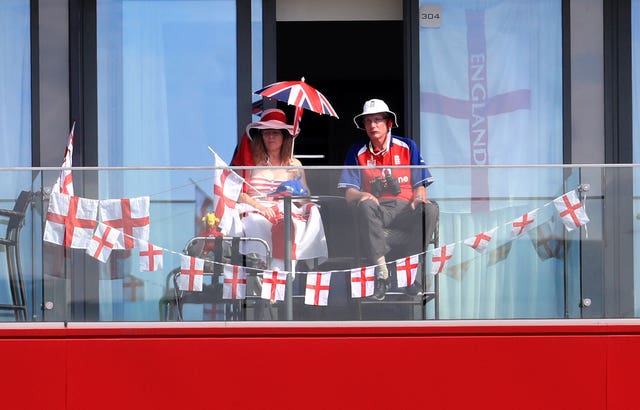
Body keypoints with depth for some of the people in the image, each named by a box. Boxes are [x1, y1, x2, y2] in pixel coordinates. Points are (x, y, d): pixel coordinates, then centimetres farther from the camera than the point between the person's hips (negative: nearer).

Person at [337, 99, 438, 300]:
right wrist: (362, 195, -19)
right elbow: (349, 193, 5)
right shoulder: (357, 152, 13)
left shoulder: (408, 147, 14)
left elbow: (420, 185, 11)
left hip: (405, 208, 1)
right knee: (365, 206, -37)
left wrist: (419, 197, -14)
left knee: (430, 209, -32)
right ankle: (381, 271, -40)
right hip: (378, 209, -1)